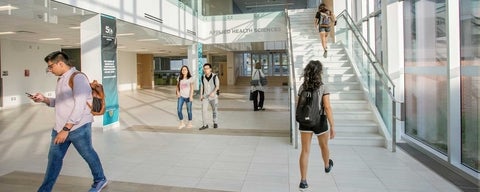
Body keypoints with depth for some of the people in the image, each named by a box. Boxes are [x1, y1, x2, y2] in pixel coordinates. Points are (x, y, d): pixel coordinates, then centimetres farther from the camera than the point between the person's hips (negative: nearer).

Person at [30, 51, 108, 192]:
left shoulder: (78, 78, -15)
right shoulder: (61, 79, 13)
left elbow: (79, 107, -22)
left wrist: (66, 129, -23)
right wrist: (44, 99, 4)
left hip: (78, 128, -8)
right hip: (60, 128, 8)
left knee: (88, 154, 9)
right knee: (54, 158, 10)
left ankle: (100, 180, 29)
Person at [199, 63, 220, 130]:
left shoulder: (215, 76, -11)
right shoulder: (203, 77, 2)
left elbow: (217, 86, -19)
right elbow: (202, 86, 10)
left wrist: (213, 92, -35)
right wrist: (201, 95, 3)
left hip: (213, 96, -2)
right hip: (205, 97, 2)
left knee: (215, 110, 10)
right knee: (204, 110, -8)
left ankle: (215, 123, 29)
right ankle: (205, 125, 0)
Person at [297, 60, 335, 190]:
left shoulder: (302, 87, -1)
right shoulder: (322, 88, -12)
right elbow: (327, 108, -16)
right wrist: (332, 126, -12)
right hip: (319, 122, -2)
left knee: (305, 151, 3)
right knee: (324, 146, 25)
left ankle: (303, 181, 0)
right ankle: (327, 166, 52)